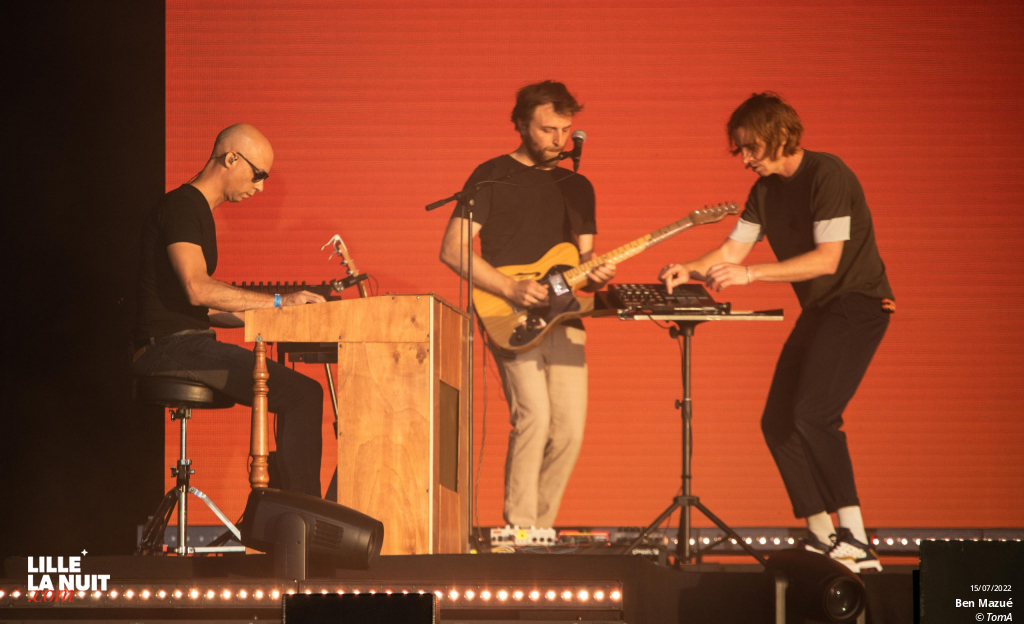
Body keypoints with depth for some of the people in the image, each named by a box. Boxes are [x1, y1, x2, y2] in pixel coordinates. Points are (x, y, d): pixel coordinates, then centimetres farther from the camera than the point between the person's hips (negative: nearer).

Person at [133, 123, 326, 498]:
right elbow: (197, 289, -22)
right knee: (304, 394, -17)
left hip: (187, 346, 10)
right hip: (170, 345, -10)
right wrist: (277, 302, -18)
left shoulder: (198, 212, 23)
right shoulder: (182, 206, -9)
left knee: (299, 392, 6)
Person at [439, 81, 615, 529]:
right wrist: (511, 289, -15)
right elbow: (453, 249, -5)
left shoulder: (577, 187, 19)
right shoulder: (493, 177, 1)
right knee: (534, 415, -21)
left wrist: (593, 274, -5)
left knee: (569, 431, -3)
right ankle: (519, 530, -15)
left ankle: (541, 528, 9)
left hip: (563, 318, 5)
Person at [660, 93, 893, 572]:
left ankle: (857, 544, -25)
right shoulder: (766, 190, 10)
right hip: (818, 311, 10)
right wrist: (689, 270, -9)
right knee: (777, 422, 5)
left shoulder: (828, 175, -17)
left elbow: (827, 258, -24)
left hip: (858, 303, -9)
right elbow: (732, 251, 11)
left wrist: (750, 274, -28)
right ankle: (822, 539, 11)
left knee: (811, 413, -23)